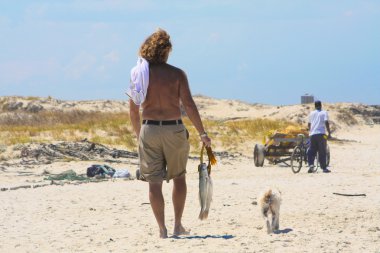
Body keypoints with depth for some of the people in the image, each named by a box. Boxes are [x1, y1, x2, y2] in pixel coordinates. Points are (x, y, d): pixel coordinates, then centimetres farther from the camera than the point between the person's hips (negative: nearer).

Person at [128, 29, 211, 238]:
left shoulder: (139, 74, 2)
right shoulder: (177, 74, -5)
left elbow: (133, 110, 4)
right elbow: (189, 105, -10)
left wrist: (138, 134, 17)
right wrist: (202, 133, -3)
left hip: (149, 129, 1)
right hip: (174, 130, -1)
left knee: (154, 182, 6)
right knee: (179, 177, 18)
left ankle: (162, 229, 5)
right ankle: (178, 225, 17)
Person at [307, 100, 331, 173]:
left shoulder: (311, 113, 15)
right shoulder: (324, 113, 4)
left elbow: (309, 124, 22)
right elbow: (326, 123, -9)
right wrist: (329, 133, -6)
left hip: (312, 134, 3)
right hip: (321, 134, -3)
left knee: (311, 151, 8)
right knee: (322, 152, 1)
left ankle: (311, 164, -12)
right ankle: (324, 168, 1)